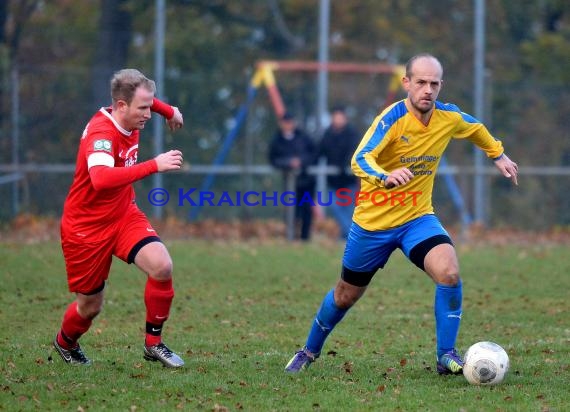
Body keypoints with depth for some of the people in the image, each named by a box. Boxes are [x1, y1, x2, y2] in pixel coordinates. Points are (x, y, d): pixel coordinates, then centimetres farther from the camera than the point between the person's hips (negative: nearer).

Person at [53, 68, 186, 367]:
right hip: (86, 227, -6)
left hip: (124, 215, 6)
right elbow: (101, 178, -51)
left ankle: (153, 343, -3)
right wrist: (154, 166, -50)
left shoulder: (129, 118, -5)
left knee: (162, 267, -20)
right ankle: (65, 343, 43)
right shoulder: (101, 134, -30)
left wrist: (168, 110, 25)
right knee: (90, 307, 7)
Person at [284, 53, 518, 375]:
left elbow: (476, 128, 18)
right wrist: (386, 177, -57)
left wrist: (498, 155, 27)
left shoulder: (449, 117, -8)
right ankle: (310, 352, 40)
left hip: (418, 218, 3)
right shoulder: (393, 118, -23)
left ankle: (447, 355, -13)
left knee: (449, 272, -26)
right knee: (346, 296, 14)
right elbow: (360, 159, -38)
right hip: (373, 221, -3)